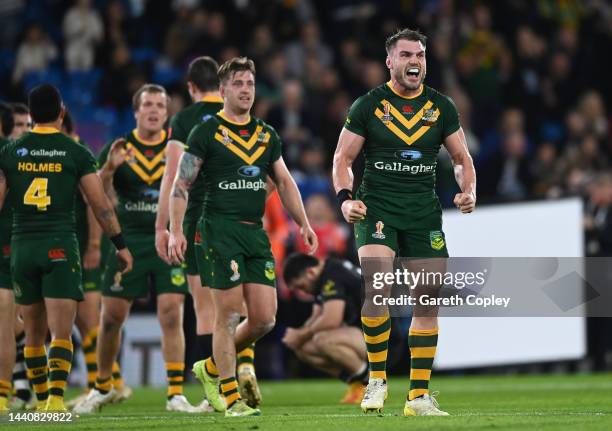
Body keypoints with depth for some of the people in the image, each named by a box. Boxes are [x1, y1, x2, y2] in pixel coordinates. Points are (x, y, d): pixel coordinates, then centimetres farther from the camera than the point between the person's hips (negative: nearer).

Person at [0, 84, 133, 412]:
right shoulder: (76, 153, -1)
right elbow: (101, 205, 1)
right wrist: (120, 245, 10)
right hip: (60, 246, -3)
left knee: (33, 334, 13)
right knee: (61, 333, -6)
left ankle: (42, 402, 19)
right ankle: (56, 397, -22)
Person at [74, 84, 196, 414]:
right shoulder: (119, 148, 3)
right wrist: (109, 168, -20)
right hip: (127, 241, 1)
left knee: (171, 315, -10)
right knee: (111, 317, 5)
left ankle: (175, 394, -7)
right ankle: (102, 388, 24)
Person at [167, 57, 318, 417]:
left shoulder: (267, 135, 16)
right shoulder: (207, 132, -1)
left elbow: (285, 182, 23)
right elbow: (181, 184, -2)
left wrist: (303, 223, 15)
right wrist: (176, 231, -10)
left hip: (256, 232, 6)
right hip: (221, 229, -6)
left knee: (265, 319, 0)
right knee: (229, 314, -7)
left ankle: (212, 368, 22)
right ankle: (230, 397, 1)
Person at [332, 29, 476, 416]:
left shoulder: (441, 107, 8)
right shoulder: (368, 106, 0)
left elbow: (462, 158, 16)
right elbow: (343, 158, 4)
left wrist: (468, 190, -4)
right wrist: (346, 197, -13)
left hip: (424, 213, 3)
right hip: (377, 208, -3)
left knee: (428, 300, 1)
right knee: (376, 287, -23)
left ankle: (419, 396, 9)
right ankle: (377, 378, -6)